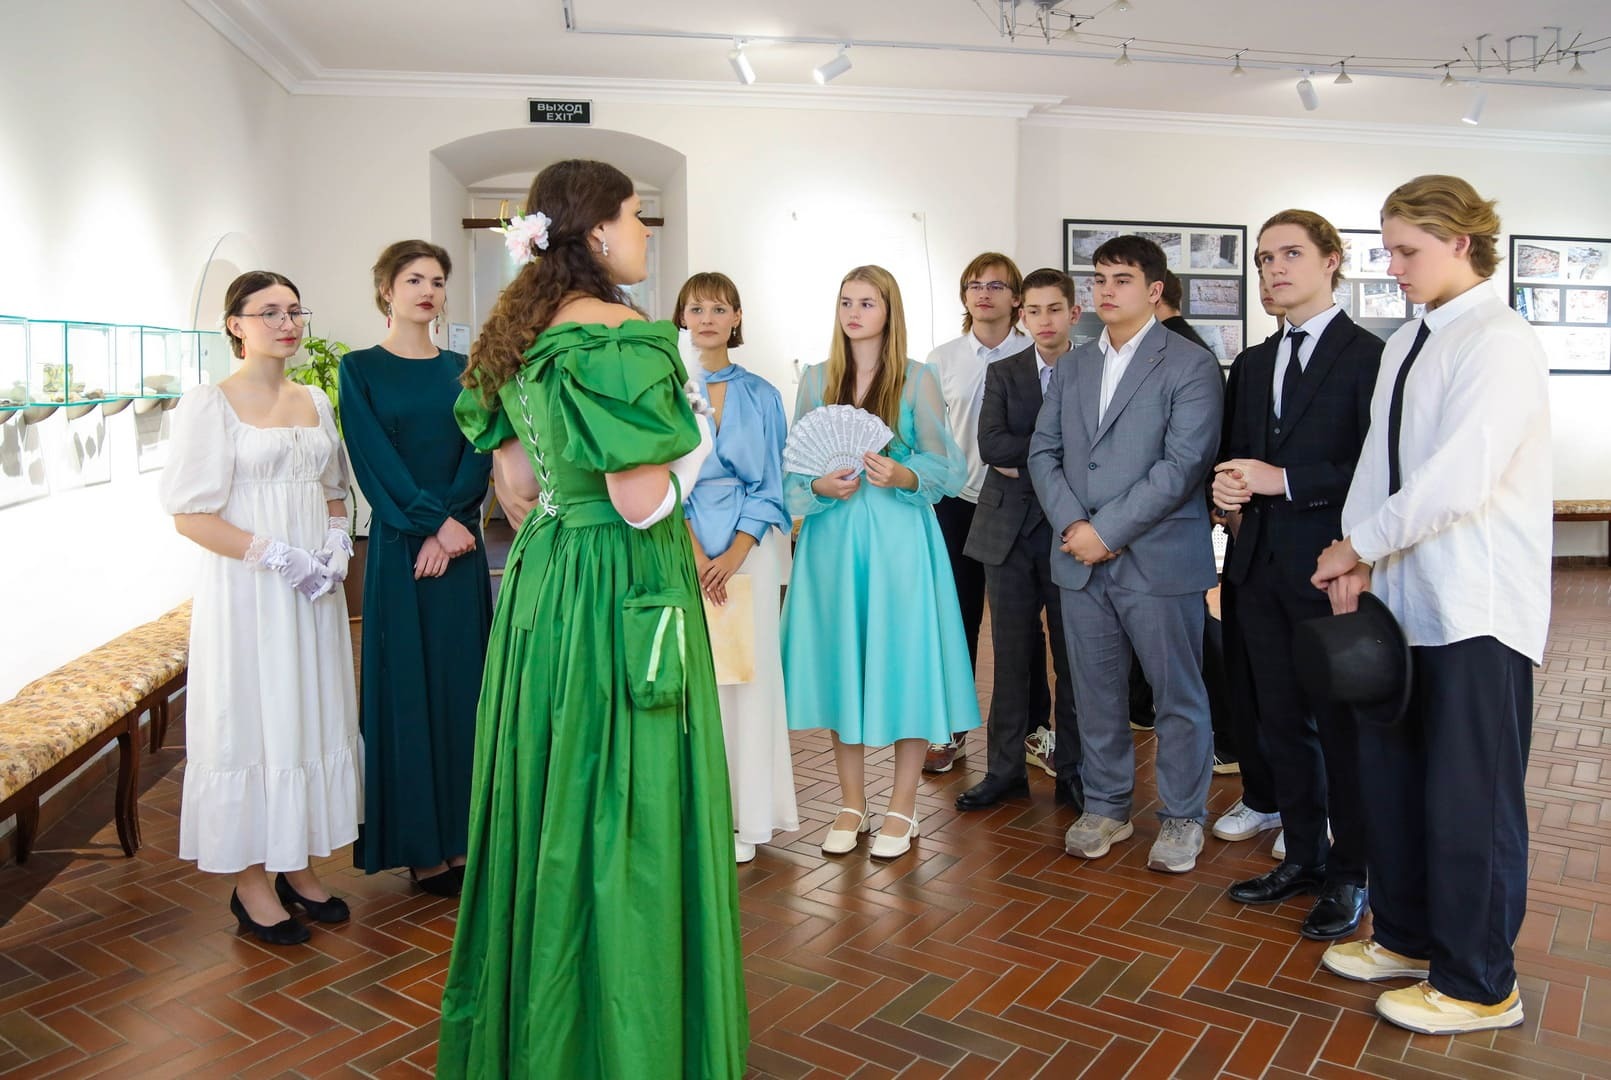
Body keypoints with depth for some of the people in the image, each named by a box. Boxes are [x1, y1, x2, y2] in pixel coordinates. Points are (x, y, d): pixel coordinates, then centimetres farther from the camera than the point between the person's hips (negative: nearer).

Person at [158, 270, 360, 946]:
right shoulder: (209, 404, -7)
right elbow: (192, 515, -11)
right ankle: (251, 881, 15)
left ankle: (297, 865, 24)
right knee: (253, 721, 1)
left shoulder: (315, 402, 11)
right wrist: (278, 556, -18)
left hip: (314, 589, 6)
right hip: (245, 591, -6)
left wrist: (334, 547, -2)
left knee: (311, 718, 10)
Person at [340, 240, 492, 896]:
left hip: (462, 542, 4)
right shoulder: (362, 369, 1)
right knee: (407, 684, 2)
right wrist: (432, 522, -16)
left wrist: (451, 524, -12)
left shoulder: (461, 368, 11)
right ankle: (419, 843, 12)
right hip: (397, 546, -3)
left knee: (463, 681, 7)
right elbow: (373, 458, -8)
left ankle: (461, 833, 18)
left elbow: (478, 453, 1)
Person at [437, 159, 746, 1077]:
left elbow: (520, 479, 12)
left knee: (551, 797, 19)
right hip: (622, 590, -9)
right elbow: (642, 503, -20)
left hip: (542, 581, 9)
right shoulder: (623, 337, -17)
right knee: (623, 810, 4)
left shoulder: (520, 334, 9)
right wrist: (698, 440, -5)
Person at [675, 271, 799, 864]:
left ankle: (742, 815, 11)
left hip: (748, 549, 1)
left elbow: (770, 486, 5)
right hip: (677, 544, -1)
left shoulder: (761, 396, 9)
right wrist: (693, 552, -11)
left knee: (747, 671, 0)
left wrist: (734, 554, -8)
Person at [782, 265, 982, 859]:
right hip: (832, 538, 3)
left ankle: (902, 808, 16)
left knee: (902, 661, 0)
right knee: (840, 663, 7)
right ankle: (852, 804, 22)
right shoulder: (816, 379, 9)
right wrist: (821, 485, -12)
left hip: (900, 538, -3)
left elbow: (948, 468, -3)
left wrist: (902, 475, -21)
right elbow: (792, 467, 8)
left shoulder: (918, 379, 0)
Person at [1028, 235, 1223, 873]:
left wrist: (1107, 530, -16)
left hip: (1159, 559, -5)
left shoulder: (1191, 365, -5)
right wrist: (1071, 525, -7)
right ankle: (1105, 807, 29)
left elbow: (1183, 465, -14)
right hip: (1080, 560, 5)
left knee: (1178, 698, 7)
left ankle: (1182, 816, 24)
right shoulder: (1072, 367, 14)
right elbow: (1044, 454, 9)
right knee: (1096, 694, 14)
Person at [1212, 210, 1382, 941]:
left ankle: (1349, 875, 20)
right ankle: (1304, 859, 28)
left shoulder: (1368, 356, -6)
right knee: (1281, 723, 13)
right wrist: (1227, 489, -2)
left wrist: (1282, 481, -18)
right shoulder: (1252, 364, 16)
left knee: (1342, 726, 5)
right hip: (1261, 565, 7)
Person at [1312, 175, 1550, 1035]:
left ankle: (1477, 986, 21)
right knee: (1392, 779, 16)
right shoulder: (1402, 345, 14)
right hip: (1403, 599, 8)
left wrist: (1358, 545, -11)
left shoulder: (1499, 342, -13)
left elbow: (1457, 479, -22)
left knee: (1469, 799, 3)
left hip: (1476, 608, -8)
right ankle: (1408, 937, 36)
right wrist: (1358, 562, -2)